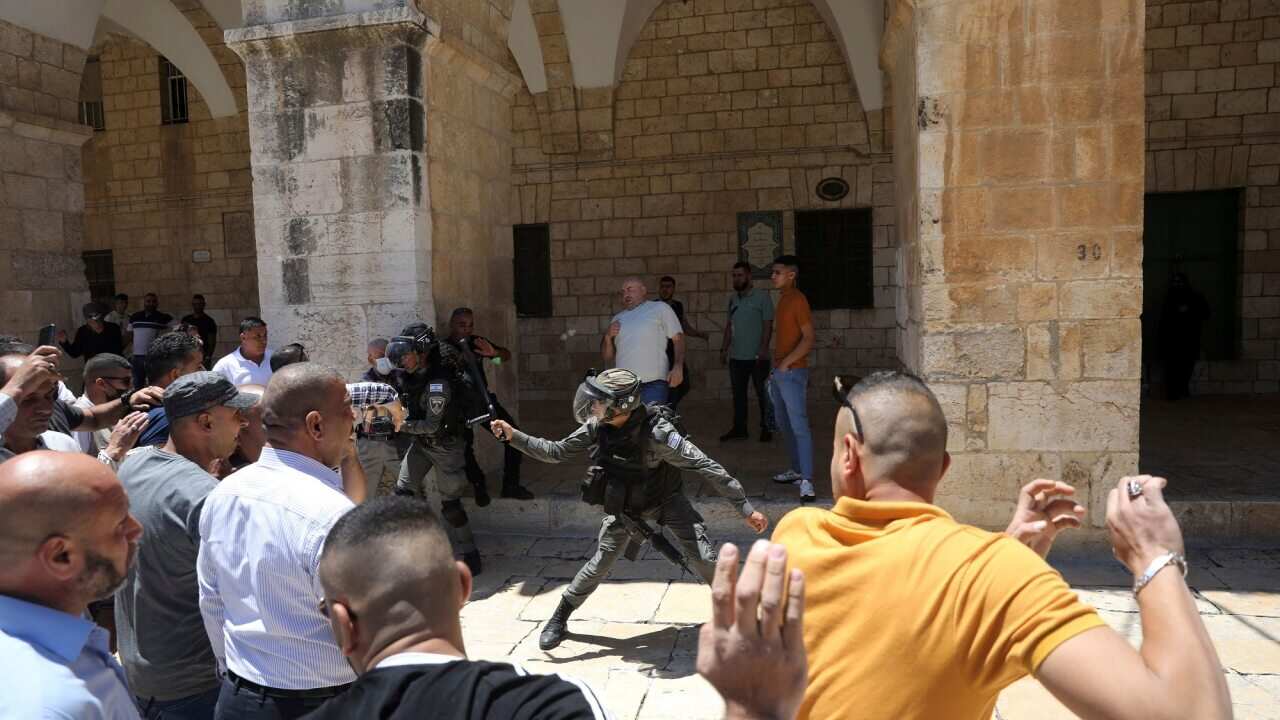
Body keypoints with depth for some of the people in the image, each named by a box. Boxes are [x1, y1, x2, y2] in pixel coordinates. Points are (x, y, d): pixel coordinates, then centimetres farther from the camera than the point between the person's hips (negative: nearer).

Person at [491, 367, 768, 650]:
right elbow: (556, 452, -7)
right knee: (599, 564, 2)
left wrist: (746, 509, -33)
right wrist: (514, 436, -17)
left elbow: (706, 466, -33)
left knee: (703, 558, -12)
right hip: (624, 504, 3)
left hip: (666, 499, -3)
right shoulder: (597, 427, -21)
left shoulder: (656, 431, -36)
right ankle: (559, 619, 21)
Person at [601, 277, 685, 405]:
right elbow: (607, 357, 23)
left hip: (652, 384, -4)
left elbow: (678, 338, 3)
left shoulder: (660, 308, 11)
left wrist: (678, 366, -12)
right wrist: (608, 337, 2)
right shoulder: (618, 318, 23)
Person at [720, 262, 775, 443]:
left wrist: (763, 349, -17)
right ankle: (739, 428, 18)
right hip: (736, 357, 6)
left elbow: (768, 325, -9)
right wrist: (724, 348, 10)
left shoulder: (762, 297, -5)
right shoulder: (733, 299, 11)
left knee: (763, 394, 3)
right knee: (738, 394, 10)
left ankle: (766, 428, 13)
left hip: (757, 357, -5)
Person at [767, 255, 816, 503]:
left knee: (799, 425, -12)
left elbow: (809, 337, -17)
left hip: (792, 371, -10)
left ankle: (807, 481, -14)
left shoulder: (798, 299, -13)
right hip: (779, 371, 10)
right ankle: (797, 469, 27)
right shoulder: (784, 298, 14)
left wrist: (786, 363, -18)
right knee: (784, 423, 16)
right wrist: (775, 366, 18)